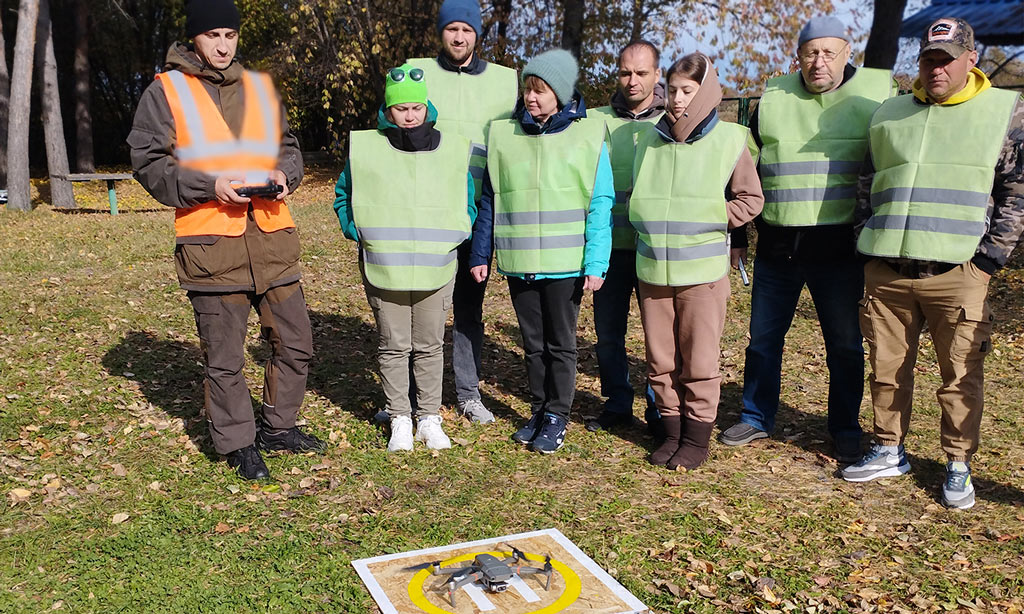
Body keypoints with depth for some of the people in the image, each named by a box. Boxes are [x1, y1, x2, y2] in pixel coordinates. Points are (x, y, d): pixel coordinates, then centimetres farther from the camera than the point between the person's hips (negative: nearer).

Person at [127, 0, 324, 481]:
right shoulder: (166, 91, 2)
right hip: (210, 244, -4)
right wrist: (209, 186, -15)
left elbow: (288, 147, 22)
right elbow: (148, 163, -2)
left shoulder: (260, 88, 15)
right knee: (224, 357, 4)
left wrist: (284, 174, -1)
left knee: (295, 343, 11)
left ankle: (277, 426, 31)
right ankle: (238, 444, 21)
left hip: (272, 239, 5)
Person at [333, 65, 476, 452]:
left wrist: (454, 236, -1)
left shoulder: (453, 150, 4)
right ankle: (400, 419, 18)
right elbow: (343, 196, 13)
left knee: (430, 346, 8)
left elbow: (468, 202, 15)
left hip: (436, 270, 1)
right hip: (383, 270, -1)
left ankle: (429, 418, 20)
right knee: (393, 346, 6)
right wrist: (360, 233, -1)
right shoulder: (364, 148, 1)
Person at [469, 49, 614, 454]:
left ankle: (557, 417, 21)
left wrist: (595, 263, -10)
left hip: (565, 264, -3)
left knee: (560, 343, 8)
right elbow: (490, 201, 9)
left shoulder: (588, 136, -3)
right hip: (518, 264, 3)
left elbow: (600, 205, -4)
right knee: (533, 343, 14)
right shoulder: (503, 135, 5)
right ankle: (539, 411, 28)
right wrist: (480, 255, 6)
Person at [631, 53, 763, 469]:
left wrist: (713, 222, -7)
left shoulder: (729, 140, -3)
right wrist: (651, 229, 6)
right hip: (653, 270, 3)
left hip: (703, 271, -3)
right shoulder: (650, 140, 7)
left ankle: (697, 440, 18)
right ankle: (672, 432, 24)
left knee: (700, 362, 3)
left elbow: (750, 199, 3)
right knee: (661, 361, 9)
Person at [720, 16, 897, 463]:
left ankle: (846, 430, 24)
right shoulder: (773, 98, 7)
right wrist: (736, 236, 10)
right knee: (763, 338, 10)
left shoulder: (875, 94, 1)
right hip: (776, 246, 2)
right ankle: (756, 418, 26)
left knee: (845, 345, 8)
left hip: (839, 246, -2)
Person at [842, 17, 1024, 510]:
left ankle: (958, 466, 19)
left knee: (961, 376, 3)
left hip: (958, 272, -3)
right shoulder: (889, 115, 15)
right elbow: (866, 183, 21)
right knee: (887, 368, 10)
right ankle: (890, 452, 26)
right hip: (885, 272, 3)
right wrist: (867, 240, 11)